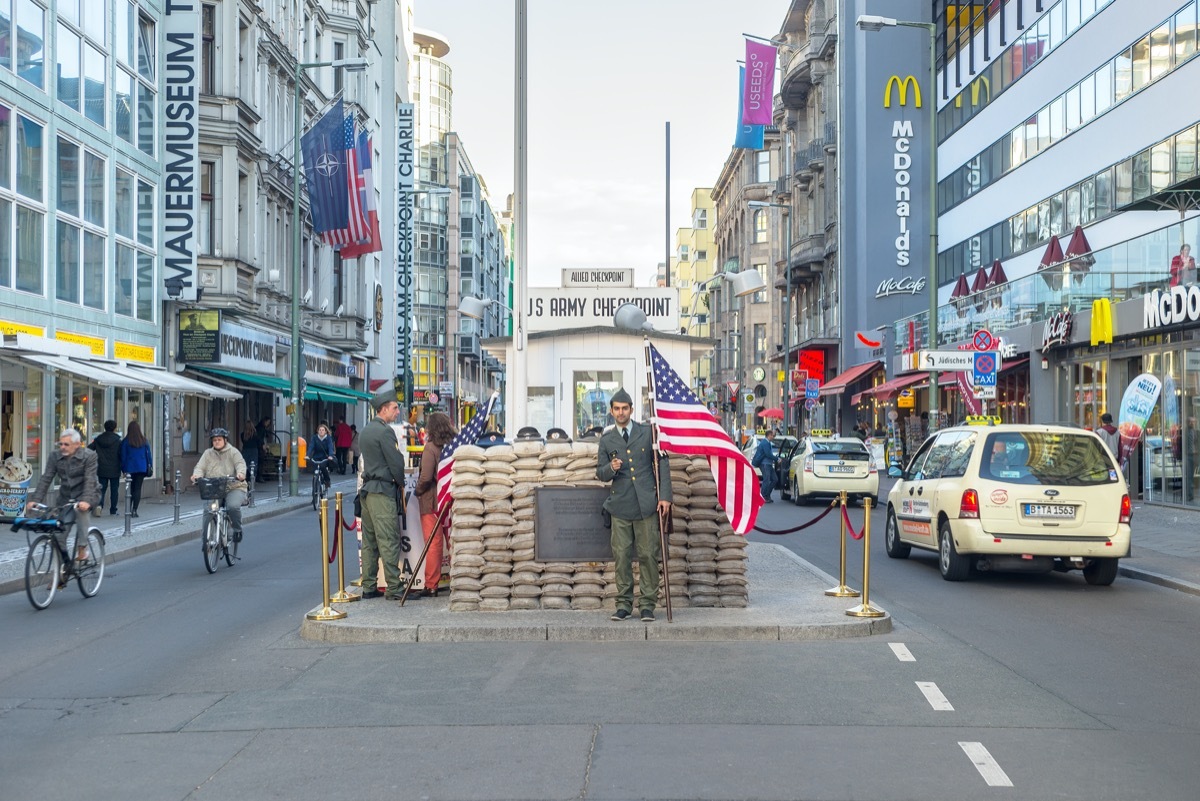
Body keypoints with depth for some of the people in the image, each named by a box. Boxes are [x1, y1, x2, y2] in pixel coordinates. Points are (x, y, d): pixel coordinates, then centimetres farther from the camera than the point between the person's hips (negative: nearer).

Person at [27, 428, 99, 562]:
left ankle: (82, 549, -23)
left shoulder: (89, 456, -16)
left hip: (85, 495, -4)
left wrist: (86, 500, -41)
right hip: (65, 497, 4)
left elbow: (90, 480, -26)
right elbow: (46, 479, -10)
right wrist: (35, 500, -23)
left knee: (81, 510, -35)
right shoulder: (56, 457, -4)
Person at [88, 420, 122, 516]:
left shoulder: (98, 439, 2)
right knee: (114, 490, 8)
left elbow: (88, 450, 0)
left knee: (102, 489, 8)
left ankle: (99, 504, -17)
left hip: (102, 469, 2)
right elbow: (121, 455, -7)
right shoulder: (117, 440, -7)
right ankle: (113, 510, 12)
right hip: (114, 470, -2)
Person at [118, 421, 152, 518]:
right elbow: (148, 454, 4)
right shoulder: (144, 441, 0)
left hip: (130, 468, 0)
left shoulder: (125, 442, -4)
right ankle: (134, 510, -5)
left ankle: (129, 509, 9)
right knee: (138, 488, 1)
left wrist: (123, 469, 7)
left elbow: (123, 456, 0)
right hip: (141, 468, 0)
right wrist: (150, 466, 11)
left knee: (130, 489, 11)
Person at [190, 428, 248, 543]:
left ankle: (237, 529, -4)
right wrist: (197, 475, -21)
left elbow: (240, 464, -10)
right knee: (208, 510, -20)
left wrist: (241, 473, -33)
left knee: (233, 506, -30)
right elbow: (200, 467, 4)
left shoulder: (233, 452, 6)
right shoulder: (208, 454, 16)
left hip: (234, 488, -3)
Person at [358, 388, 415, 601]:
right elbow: (396, 463, -13)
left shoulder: (365, 430, 17)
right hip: (383, 490, -9)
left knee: (369, 542, 10)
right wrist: (401, 484, 3)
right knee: (389, 541, -8)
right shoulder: (385, 431, -13)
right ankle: (394, 588, -7)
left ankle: (368, 586, 13)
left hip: (367, 489, 10)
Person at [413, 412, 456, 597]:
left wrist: (418, 491, -2)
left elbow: (425, 477, -18)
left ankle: (431, 586, 4)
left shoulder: (431, 447, -13)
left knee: (433, 544, 0)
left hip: (432, 500, -5)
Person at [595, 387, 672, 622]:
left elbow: (662, 464, 6)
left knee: (648, 555, -2)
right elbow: (600, 473, 13)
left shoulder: (647, 433, 7)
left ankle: (647, 605, 6)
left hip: (646, 503, -1)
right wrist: (611, 468, -11)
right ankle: (623, 604, 9)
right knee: (621, 556, 0)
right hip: (620, 505, 2)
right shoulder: (606, 440, 11)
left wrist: (665, 496, -3)